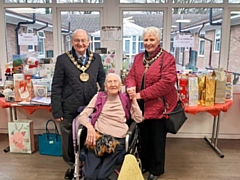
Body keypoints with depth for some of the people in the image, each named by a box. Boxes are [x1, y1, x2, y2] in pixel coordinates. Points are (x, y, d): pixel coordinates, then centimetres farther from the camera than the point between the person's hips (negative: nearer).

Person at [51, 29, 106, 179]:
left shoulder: (96, 58, 5)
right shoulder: (63, 59, -3)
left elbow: (102, 79, 13)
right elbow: (56, 87, -4)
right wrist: (57, 111, -7)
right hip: (69, 109, -1)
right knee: (69, 140, 13)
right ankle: (72, 166, 37)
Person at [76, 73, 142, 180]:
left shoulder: (125, 99, 12)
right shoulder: (99, 97, 11)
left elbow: (138, 119, 5)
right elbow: (82, 116, 5)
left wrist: (133, 99, 2)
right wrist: (89, 127, -15)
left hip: (118, 140, 0)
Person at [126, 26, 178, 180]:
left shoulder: (167, 58, -10)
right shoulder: (138, 57, 10)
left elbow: (167, 82, -20)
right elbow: (131, 75, 7)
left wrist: (142, 94, -21)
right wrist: (131, 86, -19)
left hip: (158, 106, -5)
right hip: (141, 106, 5)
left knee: (157, 140, 10)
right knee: (144, 137, 17)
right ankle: (144, 165, 38)